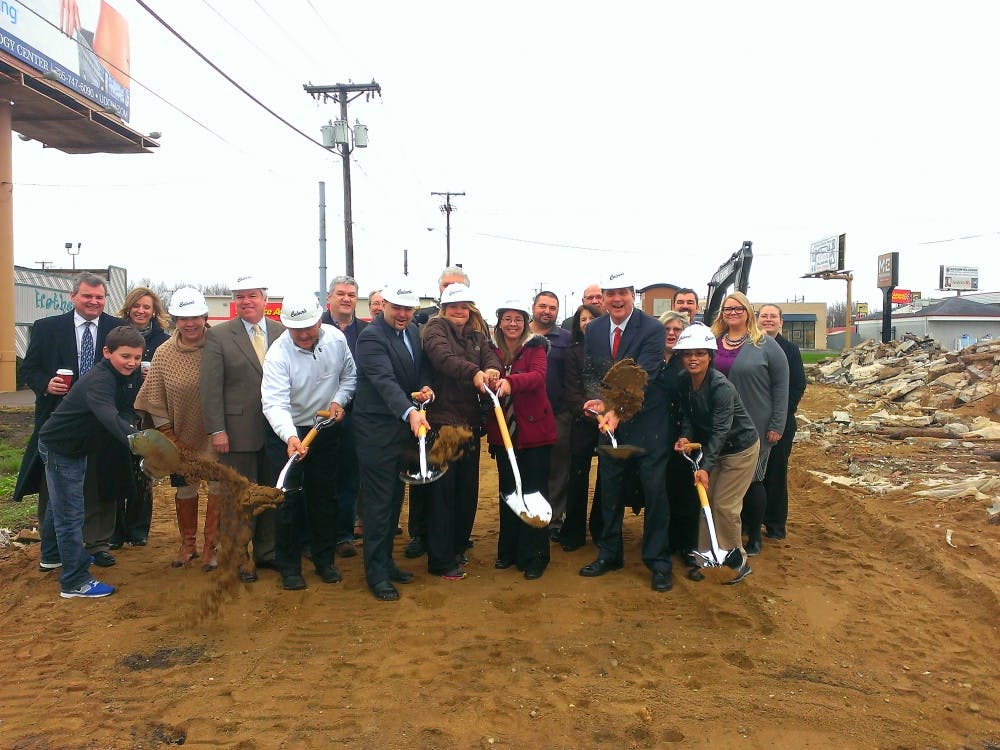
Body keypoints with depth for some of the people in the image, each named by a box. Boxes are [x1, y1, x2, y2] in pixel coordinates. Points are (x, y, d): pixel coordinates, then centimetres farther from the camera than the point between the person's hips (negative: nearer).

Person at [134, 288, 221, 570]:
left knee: (218, 488, 4)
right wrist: (168, 437, -3)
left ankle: (210, 546, 21)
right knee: (185, 490, 17)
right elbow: (155, 402, -1)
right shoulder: (163, 354, -7)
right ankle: (187, 543, 36)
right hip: (181, 437, 3)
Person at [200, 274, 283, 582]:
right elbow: (210, 387, -5)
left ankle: (267, 551, 28)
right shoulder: (218, 336, -2)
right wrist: (216, 430, -11)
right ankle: (239, 556, 21)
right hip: (239, 430, -3)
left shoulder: (283, 332, 5)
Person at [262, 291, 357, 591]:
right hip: (287, 433, -4)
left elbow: (349, 375, 7)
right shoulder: (278, 355, -23)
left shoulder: (336, 338, -10)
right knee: (289, 499, 0)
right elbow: (275, 403, -32)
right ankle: (289, 566, 16)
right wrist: (290, 437, -48)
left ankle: (324, 560, 27)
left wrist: (340, 400, -10)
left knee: (325, 496, 12)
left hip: (326, 429, 4)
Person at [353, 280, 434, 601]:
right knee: (379, 502, -1)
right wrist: (409, 412, -46)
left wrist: (426, 387, -6)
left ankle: (386, 561, 31)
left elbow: (421, 367, 17)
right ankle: (376, 574, 10)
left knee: (395, 499, 17)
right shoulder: (371, 337, -18)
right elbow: (385, 381, -31)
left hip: (405, 428, 8)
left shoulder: (412, 331, 8)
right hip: (377, 430, -8)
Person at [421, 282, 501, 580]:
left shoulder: (477, 335, 15)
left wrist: (492, 370, -27)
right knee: (442, 490, -2)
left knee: (467, 488, 13)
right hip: (442, 419, -6)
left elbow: (490, 355, -3)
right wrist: (474, 372, -37)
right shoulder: (435, 328, -2)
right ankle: (441, 561, 7)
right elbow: (443, 356, -22)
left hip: (470, 421, 6)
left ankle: (458, 548, 30)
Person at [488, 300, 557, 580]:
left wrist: (511, 382, -40)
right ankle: (508, 550, 27)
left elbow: (538, 376, -23)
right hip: (503, 430, 4)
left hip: (534, 430, -3)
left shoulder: (535, 346, -5)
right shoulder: (492, 350, 6)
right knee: (507, 491, 13)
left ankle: (534, 556, 13)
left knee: (534, 492, 2)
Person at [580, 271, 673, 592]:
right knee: (610, 489, 13)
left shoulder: (652, 329, -15)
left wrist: (616, 409, -35)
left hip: (647, 421, -5)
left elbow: (642, 376, -25)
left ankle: (658, 561, 15)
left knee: (654, 490, 1)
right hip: (608, 420, 5)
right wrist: (598, 402, -14)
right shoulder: (593, 330, 2)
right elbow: (591, 373, 6)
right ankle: (609, 554, 28)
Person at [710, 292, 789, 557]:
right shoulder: (714, 342, 6)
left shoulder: (764, 344, -5)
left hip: (755, 426, -3)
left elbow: (781, 384, -6)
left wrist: (777, 425, -10)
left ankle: (754, 536, 22)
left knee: (752, 480, 6)